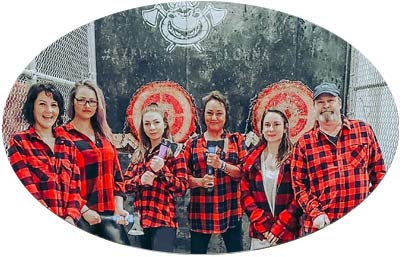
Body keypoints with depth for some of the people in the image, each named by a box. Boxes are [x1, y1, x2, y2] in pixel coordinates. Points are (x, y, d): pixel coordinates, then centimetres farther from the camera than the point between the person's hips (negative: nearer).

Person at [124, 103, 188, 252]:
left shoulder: (173, 151, -3)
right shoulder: (139, 153, 12)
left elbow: (182, 189, -8)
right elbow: (126, 184, 9)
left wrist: (162, 170, -21)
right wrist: (140, 180, -11)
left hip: (164, 220, -5)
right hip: (141, 219, 5)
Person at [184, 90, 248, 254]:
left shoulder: (236, 140, 5)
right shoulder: (193, 143, 5)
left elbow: (245, 172, -3)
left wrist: (222, 165, -17)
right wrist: (200, 181, -15)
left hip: (230, 209, 0)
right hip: (200, 210, 1)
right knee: (197, 251, 8)